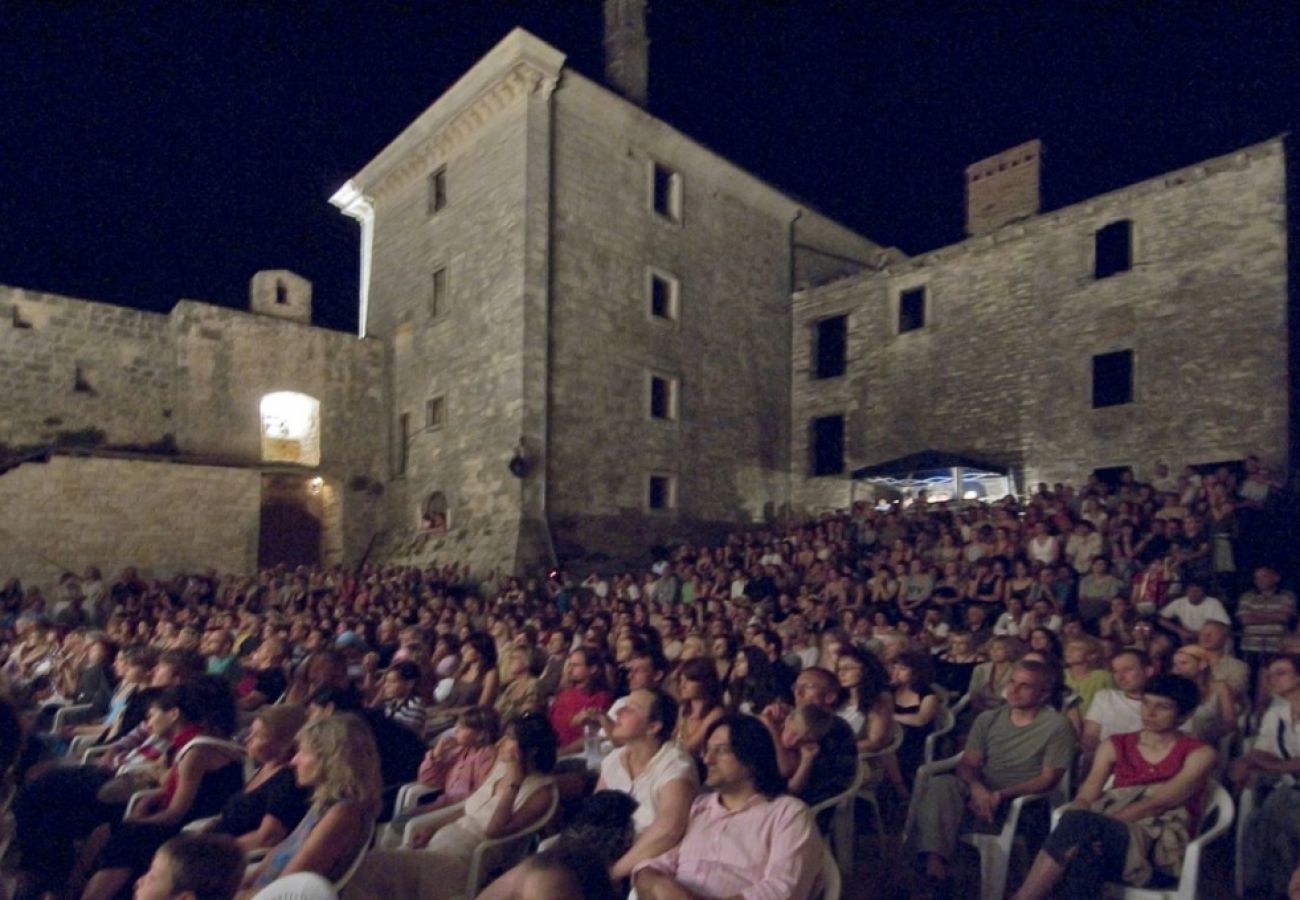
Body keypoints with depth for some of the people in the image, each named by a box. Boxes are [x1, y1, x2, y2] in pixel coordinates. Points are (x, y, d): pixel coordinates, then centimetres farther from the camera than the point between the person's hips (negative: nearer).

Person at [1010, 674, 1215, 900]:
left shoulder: (1199, 754, 6)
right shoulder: (1115, 746, 17)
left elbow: (1159, 804, -10)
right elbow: (1084, 799, 6)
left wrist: (1088, 826, -22)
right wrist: (1076, 833, -19)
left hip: (1162, 847, -3)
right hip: (1108, 837, 3)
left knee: (1079, 821, -34)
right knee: (1086, 850, -37)